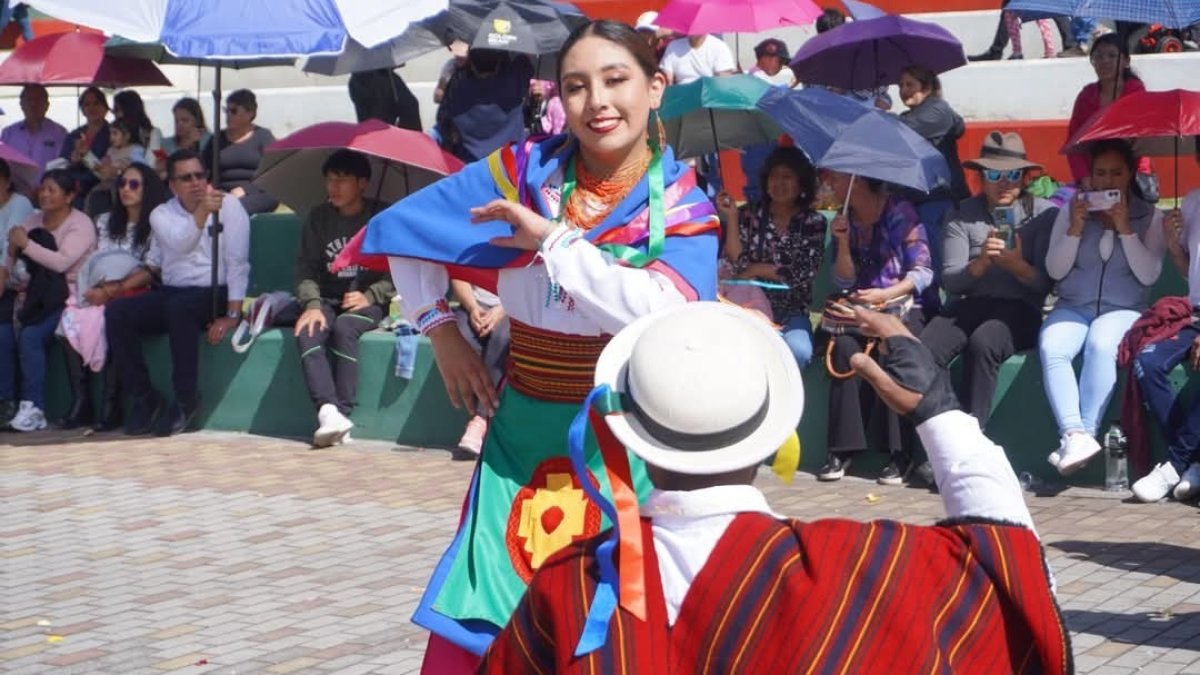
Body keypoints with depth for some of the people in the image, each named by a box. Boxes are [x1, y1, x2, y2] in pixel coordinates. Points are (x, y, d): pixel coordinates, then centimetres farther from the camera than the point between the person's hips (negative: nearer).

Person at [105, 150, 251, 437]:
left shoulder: (228, 205, -3)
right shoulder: (161, 215, 10)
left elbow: (237, 262, -10)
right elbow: (179, 244, -10)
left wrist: (232, 315, -19)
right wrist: (202, 211, -28)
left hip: (214, 294, -5)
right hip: (171, 293, 5)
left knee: (178, 307, -38)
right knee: (117, 311, -19)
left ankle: (186, 400, -23)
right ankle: (143, 399, -9)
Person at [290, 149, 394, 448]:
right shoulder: (318, 217, 10)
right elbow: (306, 267, 1)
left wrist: (370, 295, -19)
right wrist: (311, 303, -15)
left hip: (368, 300, -3)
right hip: (327, 298, 3)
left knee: (344, 328, -34)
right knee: (307, 332, -28)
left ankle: (343, 413, -35)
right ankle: (328, 411, -42)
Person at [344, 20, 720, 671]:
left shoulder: (683, 206, -4)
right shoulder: (525, 170, 0)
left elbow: (661, 314, -23)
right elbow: (406, 228, 9)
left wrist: (553, 239, -19)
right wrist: (441, 331, 5)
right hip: (523, 432, 2)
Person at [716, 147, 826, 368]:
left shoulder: (813, 222, 4)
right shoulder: (749, 214, 5)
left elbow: (803, 274, -5)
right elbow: (736, 263, -4)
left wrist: (756, 269, -5)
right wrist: (731, 219, -10)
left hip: (791, 312, 1)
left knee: (799, 352, -31)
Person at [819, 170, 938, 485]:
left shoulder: (899, 212, -4)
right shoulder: (844, 220, 12)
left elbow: (923, 273, -9)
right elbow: (844, 282, 8)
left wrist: (885, 294, -23)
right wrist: (843, 243, -7)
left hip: (907, 307, -4)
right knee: (844, 345, -29)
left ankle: (900, 453, -31)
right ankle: (843, 449, -28)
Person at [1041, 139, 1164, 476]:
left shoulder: (1150, 216, 8)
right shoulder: (1071, 210, 12)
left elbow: (1148, 275, -3)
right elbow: (1055, 271, 5)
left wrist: (1125, 229, -12)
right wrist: (1076, 228, -8)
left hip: (1123, 310, -2)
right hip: (1072, 307, 2)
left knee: (1100, 346, -37)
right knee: (1051, 349, -32)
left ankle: (1085, 434, -39)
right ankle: (1075, 436, -44)